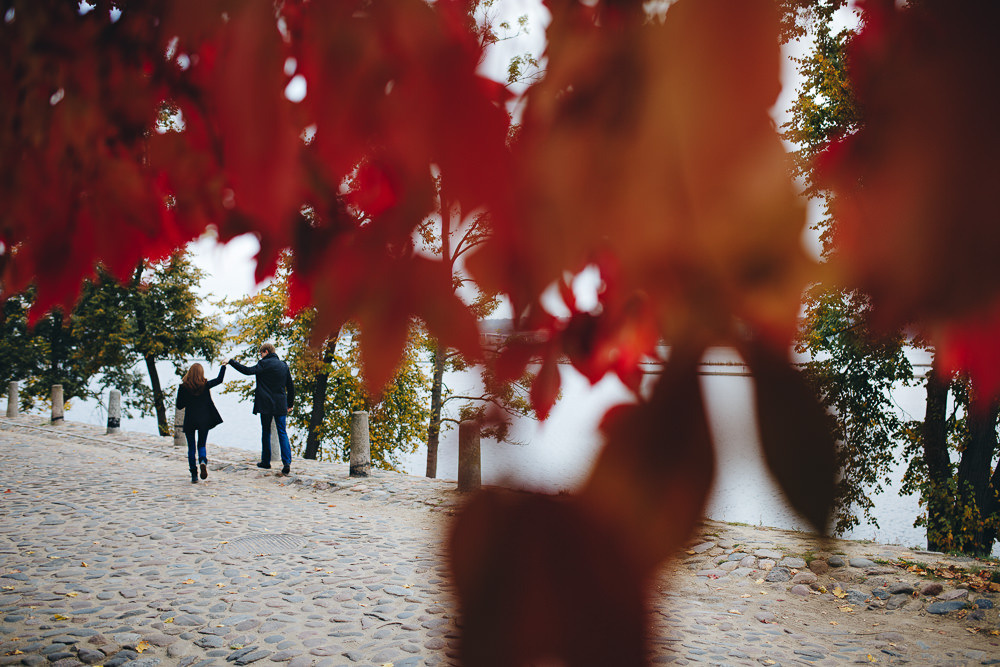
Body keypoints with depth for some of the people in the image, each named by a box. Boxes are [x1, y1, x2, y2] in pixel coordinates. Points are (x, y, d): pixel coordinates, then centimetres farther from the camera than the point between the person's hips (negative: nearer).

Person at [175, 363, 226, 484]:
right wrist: (224, 366, 16)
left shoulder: (183, 387, -8)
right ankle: (203, 461, -19)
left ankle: (194, 475, 6)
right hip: (204, 420, 1)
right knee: (202, 445, 13)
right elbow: (219, 379, 6)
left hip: (190, 421, -1)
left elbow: (179, 406, -3)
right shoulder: (205, 385, -7)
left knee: (191, 448, 9)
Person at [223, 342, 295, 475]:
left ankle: (266, 461, 17)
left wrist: (230, 362, -14)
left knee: (266, 432, 10)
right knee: (282, 433, 2)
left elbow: (248, 370, -20)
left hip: (266, 405, -4)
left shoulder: (264, 364, -7)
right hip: (280, 405, 4)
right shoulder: (284, 365, 10)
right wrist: (289, 405, 20)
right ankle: (287, 462, -11)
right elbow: (291, 387, 12)